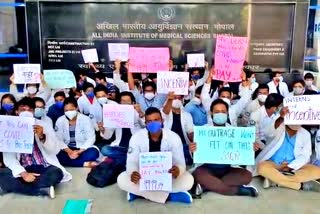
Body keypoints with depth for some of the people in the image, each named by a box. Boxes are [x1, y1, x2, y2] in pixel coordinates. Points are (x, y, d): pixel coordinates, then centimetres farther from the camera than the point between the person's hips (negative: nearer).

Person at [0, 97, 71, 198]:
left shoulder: (44, 126, 4)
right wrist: (23, 173, -23)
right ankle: (45, 190, -25)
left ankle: (13, 186, -18)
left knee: (57, 173, -32)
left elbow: (55, 151, -4)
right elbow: (9, 157, -6)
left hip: (44, 167, 0)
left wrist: (42, 137, -23)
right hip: (23, 169, 1)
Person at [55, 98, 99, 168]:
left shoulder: (85, 119, -7)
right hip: (67, 149, 2)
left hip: (83, 149, -2)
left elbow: (91, 138, -12)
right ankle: (85, 163, -29)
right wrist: (69, 151, -25)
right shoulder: (60, 120, -2)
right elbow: (58, 140, -8)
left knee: (94, 152, -32)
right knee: (56, 154, -31)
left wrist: (79, 152, -24)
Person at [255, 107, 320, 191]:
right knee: (262, 167, -34)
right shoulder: (279, 129, -2)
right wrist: (281, 117, -47)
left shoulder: (305, 134, 6)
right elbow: (269, 132, -28)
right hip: (273, 164, -3)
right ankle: (301, 185, -29)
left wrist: (290, 167, -17)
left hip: (294, 167, 3)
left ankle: (276, 180, -27)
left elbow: (304, 155, -2)